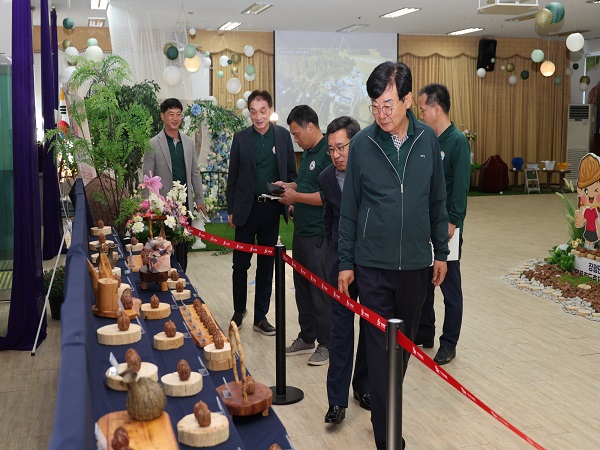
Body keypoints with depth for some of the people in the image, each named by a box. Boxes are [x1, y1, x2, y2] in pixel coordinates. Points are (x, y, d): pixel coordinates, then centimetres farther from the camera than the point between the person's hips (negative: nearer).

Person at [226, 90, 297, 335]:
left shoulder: (283, 135, 1)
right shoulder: (241, 138, -1)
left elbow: (291, 172, 7)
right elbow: (233, 176, 3)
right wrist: (230, 209, 2)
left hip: (271, 208, 1)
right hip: (246, 208, -1)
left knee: (266, 265, 9)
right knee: (240, 263, 5)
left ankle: (260, 316, 19)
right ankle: (239, 310, 26)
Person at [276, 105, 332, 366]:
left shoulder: (327, 153, -17)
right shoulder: (308, 153, 14)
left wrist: (296, 196, -15)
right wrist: (288, 186, 10)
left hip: (319, 234, -10)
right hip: (302, 231, 10)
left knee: (321, 289, 0)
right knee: (303, 287, 16)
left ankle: (326, 344, 12)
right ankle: (307, 338, 28)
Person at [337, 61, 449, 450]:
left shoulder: (427, 140, -1)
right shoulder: (362, 144, -6)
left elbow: (437, 200, 7)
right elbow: (350, 209, 0)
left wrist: (441, 252, 9)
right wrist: (346, 263, 1)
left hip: (416, 262, 3)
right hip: (373, 263, -2)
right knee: (381, 346, 0)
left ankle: (387, 399, 39)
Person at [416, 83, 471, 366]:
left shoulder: (457, 141, -11)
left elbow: (461, 186, -17)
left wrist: (452, 221, -20)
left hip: (446, 226, -7)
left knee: (449, 284, 4)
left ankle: (449, 343, 14)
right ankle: (424, 332, 29)